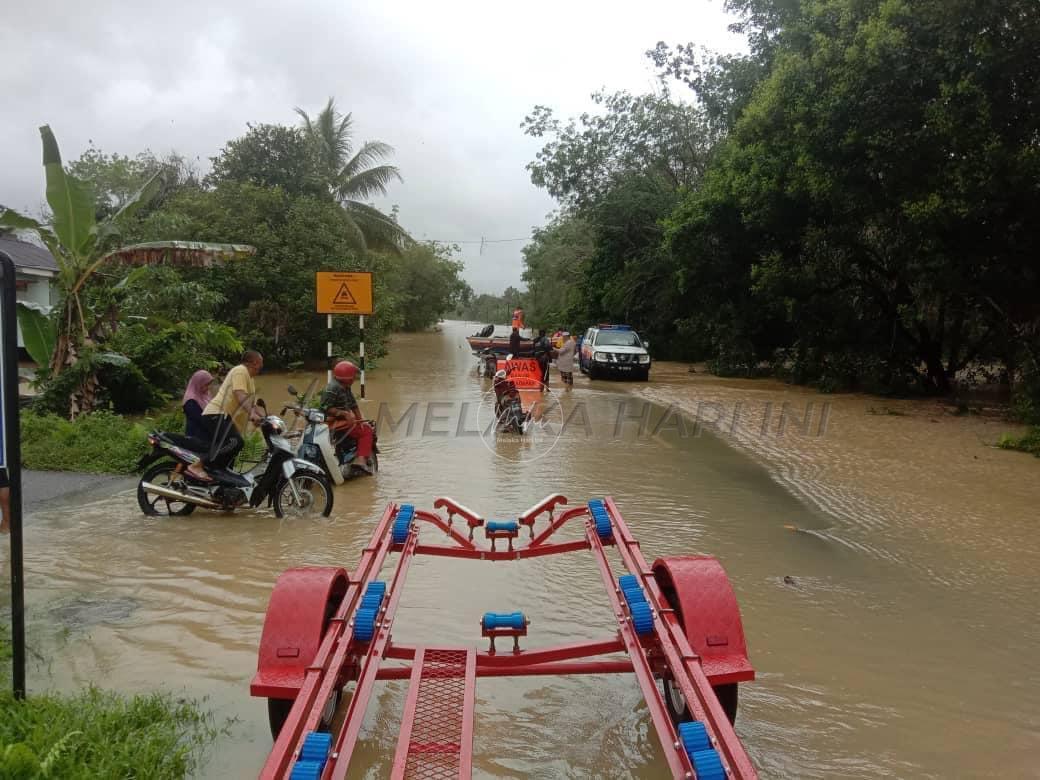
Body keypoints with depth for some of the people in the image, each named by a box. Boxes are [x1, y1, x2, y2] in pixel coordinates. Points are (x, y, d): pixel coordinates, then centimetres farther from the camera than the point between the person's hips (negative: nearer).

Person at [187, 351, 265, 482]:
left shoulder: (248, 377, 27)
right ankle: (196, 466, -31)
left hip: (228, 419, 11)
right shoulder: (240, 370, -5)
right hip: (218, 415, -11)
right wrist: (252, 413, -35)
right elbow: (240, 395, -22)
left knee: (226, 465, 7)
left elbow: (252, 404, 26)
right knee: (236, 443, -33)